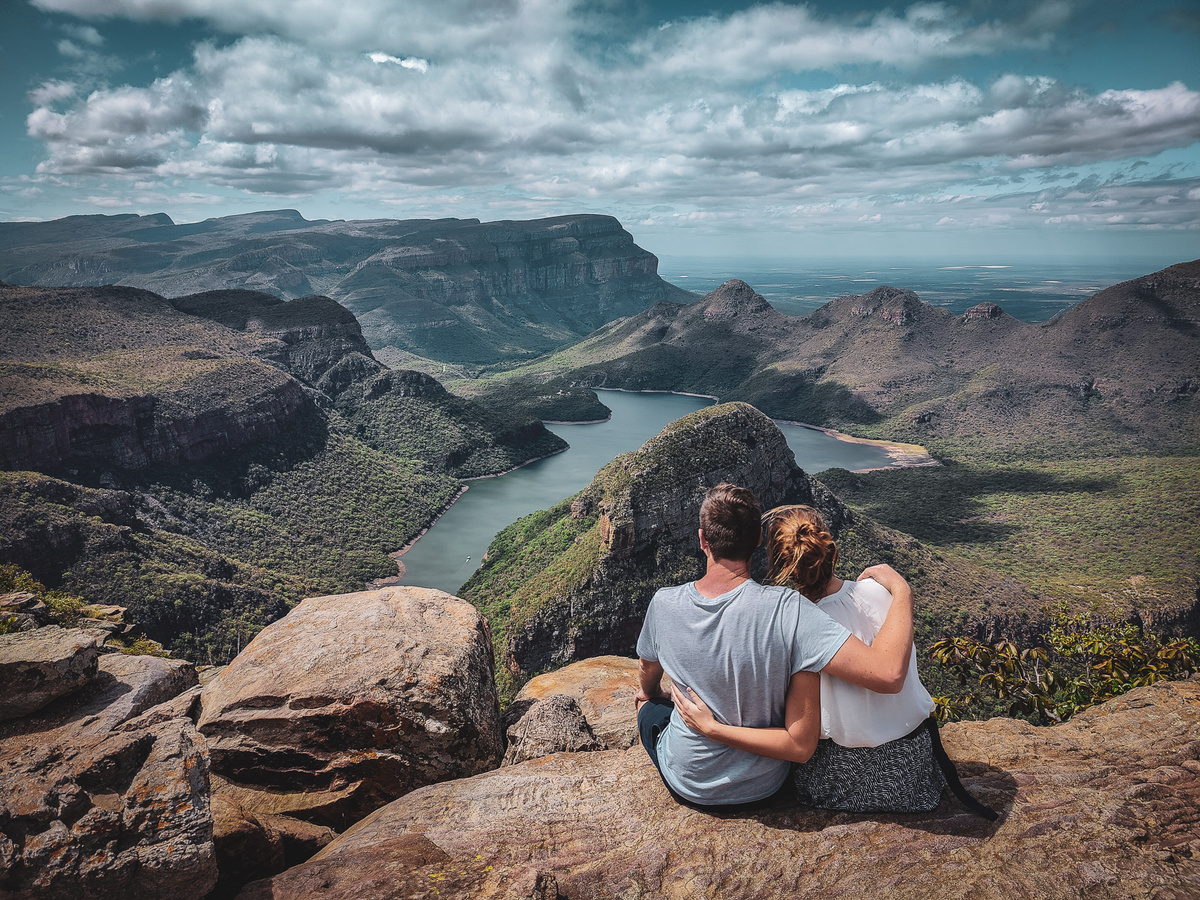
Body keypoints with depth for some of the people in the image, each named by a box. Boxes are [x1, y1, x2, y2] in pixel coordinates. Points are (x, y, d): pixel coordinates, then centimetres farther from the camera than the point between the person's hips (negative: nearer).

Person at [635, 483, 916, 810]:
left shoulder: (664, 604, -21)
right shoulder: (785, 609, -32)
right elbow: (889, 675, -37)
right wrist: (900, 589, -22)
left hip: (686, 785, 0)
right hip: (761, 789, 0)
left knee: (649, 707, 33)